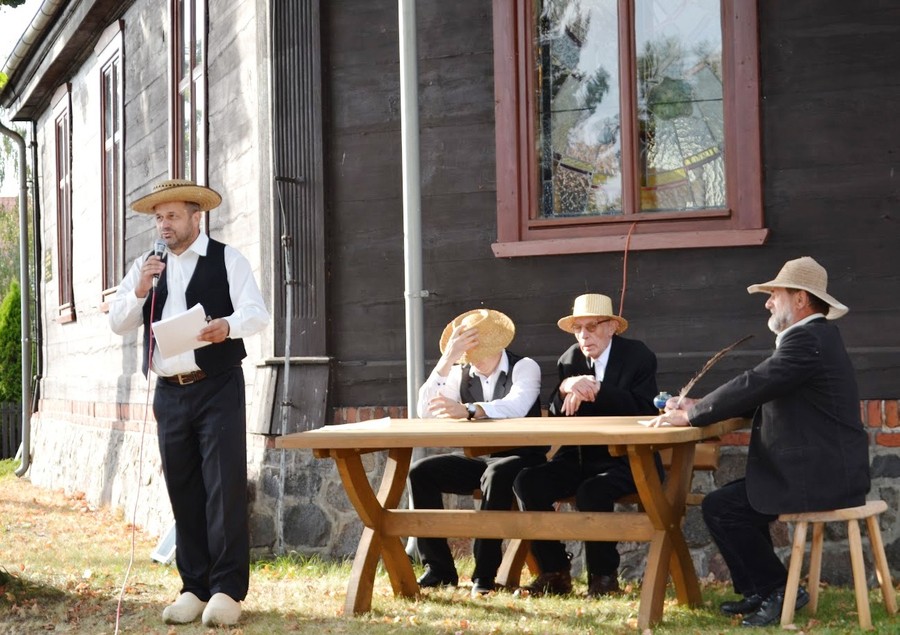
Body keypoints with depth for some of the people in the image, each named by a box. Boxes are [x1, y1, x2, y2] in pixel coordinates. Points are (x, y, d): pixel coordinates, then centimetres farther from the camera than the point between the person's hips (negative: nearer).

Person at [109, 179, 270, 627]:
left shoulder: (227, 259, 1)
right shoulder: (146, 266, 14)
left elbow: (257, 313, -8)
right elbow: (117, 322, 10)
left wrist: (227, 325, -30)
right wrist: (139, 291, -9)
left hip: (218, 388, -4)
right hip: (169, 392, 4)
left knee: (224, 488, -8)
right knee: (183, 491, 6)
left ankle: (227, 590, -4)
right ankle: (194, 588, 13)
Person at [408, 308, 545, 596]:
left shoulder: (524, 367, -9)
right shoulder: (461, 374, 5)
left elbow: (516, 406, -32)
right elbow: (425, 411, -9)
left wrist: (467, 410, -49)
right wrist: (446, 360, -18)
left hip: (519, 457, -5)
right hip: (477, 458, 6)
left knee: (496, 475, -37)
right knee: (420, 472, -13)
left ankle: (484, 574, -30)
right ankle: (439, 568, -8)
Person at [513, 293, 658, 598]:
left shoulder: (639, 356, -5)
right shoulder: (569, 360, 8)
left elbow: (643, 412, -18)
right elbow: (556, 417, 2)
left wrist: (596, 390, -25)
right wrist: (565, 389, -20)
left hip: (627, 460, -5)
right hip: (579, 458, 5)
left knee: (591, 492, -35)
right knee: (527, 482, -18)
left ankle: (604, 575, -12)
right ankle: (554, 573, -8)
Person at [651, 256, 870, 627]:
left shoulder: (808, 340, -17)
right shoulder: (812, 336, 17)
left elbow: (753, 386, -23)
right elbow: (760, 395, 16)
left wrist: (690, 416, -13)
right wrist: (698, 406, 6)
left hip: (821, 478, -11)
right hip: (825, 470, 11)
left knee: (720, 507, -9)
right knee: (734, 500, 18)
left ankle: (778, 591, 1)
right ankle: (759, 591, 20)